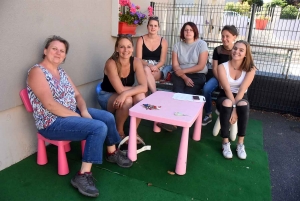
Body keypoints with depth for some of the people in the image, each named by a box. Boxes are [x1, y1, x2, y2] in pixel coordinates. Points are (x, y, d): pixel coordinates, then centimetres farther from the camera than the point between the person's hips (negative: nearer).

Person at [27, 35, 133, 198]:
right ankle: (83, 176, -17)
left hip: (73, 112, 9)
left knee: (108, 117, 3)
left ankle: (112, 153, 25)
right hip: (52, 122, -9)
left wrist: (84, 111, -10)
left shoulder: (61, 72, 12)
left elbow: (77, 95, 9)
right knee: (99, 127, -25)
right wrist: (76, 116, -20)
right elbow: (49, 104, -23)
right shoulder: (37, 71, -14)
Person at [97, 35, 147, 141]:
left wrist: (126, 93, -37)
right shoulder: (111, 63, -26)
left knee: (140, 97, -27)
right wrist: (136, 88, -15)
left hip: (121, 96, 4)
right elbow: (120, 89, -29)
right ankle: (119, 132, -5)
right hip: (107, 96, -4)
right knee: (127, 100, -33)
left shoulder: (136, 62, -14)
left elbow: (144, 87, -23)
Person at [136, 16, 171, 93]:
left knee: (147, 74, -35)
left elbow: (162, 61, 1)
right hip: (144, 66, 0)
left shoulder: (163, 41, 5)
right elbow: (139, 59, -2)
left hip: (157, 69, 0)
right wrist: (149, 65, -21)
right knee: (146, 69, -38)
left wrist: (155, 67, -20)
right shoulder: (141, 40, 4)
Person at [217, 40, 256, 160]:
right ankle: (225, 142, -24)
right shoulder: (222, 67, -11)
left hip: (241, 98, 1)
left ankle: (240, 143, -22)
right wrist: (233, 107, -28)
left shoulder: (250, 69, -9)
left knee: (243, 105, -35)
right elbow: (227, 89, -19)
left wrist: (235, 107, -29)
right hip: (225, 97, 0)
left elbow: (242, 91, -19)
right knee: (227, 104, -37)